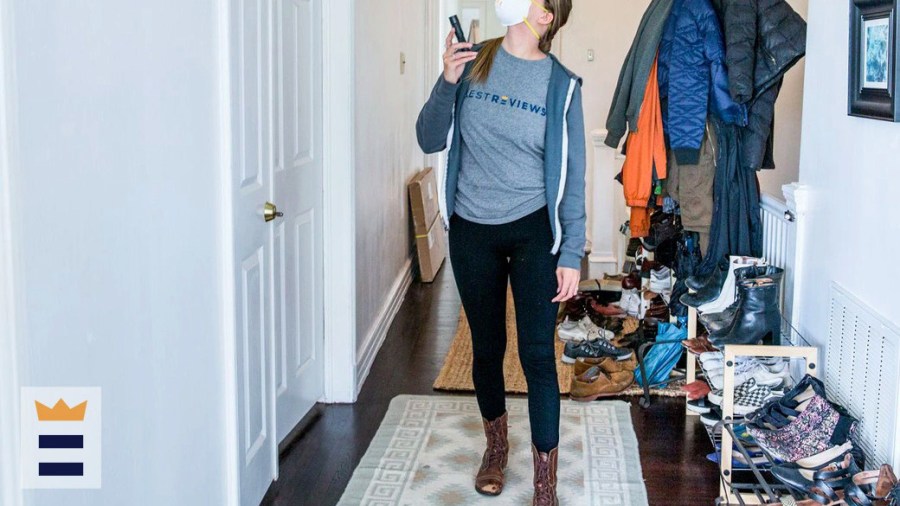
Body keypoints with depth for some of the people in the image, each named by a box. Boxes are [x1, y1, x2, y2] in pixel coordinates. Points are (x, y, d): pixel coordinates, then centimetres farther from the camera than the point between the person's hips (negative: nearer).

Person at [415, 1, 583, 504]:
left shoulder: (561, 84, -6)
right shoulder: (473, 62, -2)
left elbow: (572, 175, -4)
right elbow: (431, 141, -2)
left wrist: (571, 254, -7)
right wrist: (447, 82, -18)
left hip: (533, 231, -2)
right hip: (472, 230, 2)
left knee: (538, 354, -3)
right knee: (487, 345, 16)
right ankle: (496, 445, 40)